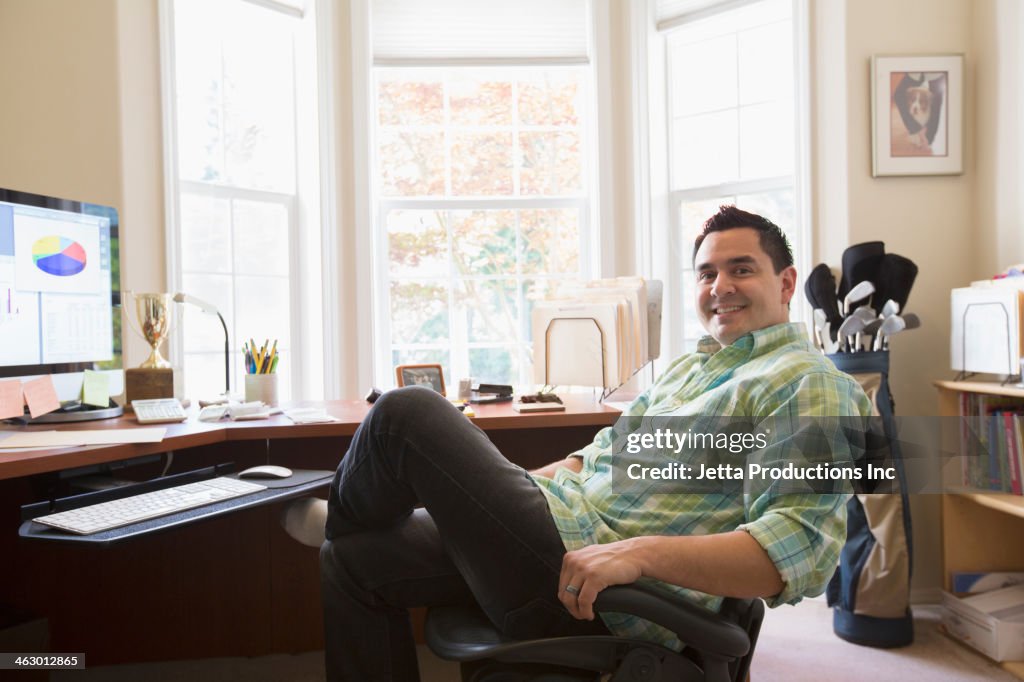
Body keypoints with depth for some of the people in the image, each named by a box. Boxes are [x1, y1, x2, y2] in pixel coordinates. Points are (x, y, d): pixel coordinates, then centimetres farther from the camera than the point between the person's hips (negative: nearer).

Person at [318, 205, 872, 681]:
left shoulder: (808, 383, -8)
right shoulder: (692, 365, 20)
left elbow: (801, 551, -21)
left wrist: (642, 552, -32)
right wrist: (503, 489, 13)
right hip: (564, 519, 10)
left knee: (406, 414, -11)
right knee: (346, 563, 8)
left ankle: (336, 522, 23)